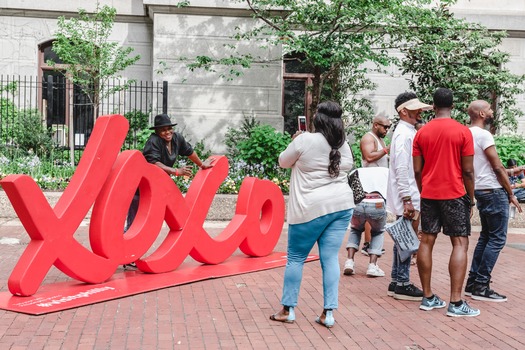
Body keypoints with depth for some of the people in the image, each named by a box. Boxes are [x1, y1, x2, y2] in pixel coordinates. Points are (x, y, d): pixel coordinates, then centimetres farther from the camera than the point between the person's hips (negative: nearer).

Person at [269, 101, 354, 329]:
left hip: (312, 208, -5)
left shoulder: (304, 140, -10)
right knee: (330, 258, 6)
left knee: (295, 258, 7)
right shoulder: (343, 145, 6)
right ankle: (328, 313, 4)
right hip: (342, 205, 5)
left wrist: (295, 141, 19)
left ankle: (287, 310, 15)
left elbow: (283, 162, 5)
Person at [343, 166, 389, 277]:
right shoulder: (386, 171, 30)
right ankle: (372, 265, 11)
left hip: (356, 205, 1)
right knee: (378, 233, 30)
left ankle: (349, 261, 14)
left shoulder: (357, 171, 32)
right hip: (377, 205, -1)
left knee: (355, 230, 33)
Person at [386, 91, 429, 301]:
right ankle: (402, 285, 2)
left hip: (410, 195, 10)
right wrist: (407, 199, -23)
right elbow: (401, 169, -21)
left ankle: (397, 282, 21)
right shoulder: (404, 133, -14)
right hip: (407, 196, -10)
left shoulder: (408, 132, 17)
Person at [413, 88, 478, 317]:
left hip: (428, 195, 4)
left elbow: (417, 170, 3)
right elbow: (468, 171, -6)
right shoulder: (463, 132, -6)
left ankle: (428, 298, 12)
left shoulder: (422, 132, 3)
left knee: (426, 242, 8)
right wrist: (470, 199, 4)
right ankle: (456, 303, -6)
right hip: (454, 194, -4)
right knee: (460, 243, -1)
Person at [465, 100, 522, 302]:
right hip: (493, 191, -9)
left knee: (486, 237, 15)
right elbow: (497, 167, -16)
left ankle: (472, 282, 16)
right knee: (497, 239, -4)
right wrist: (511, 194, -8)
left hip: (481, 191, 10)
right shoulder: (483, 135, -16)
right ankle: (481, 287, -2)